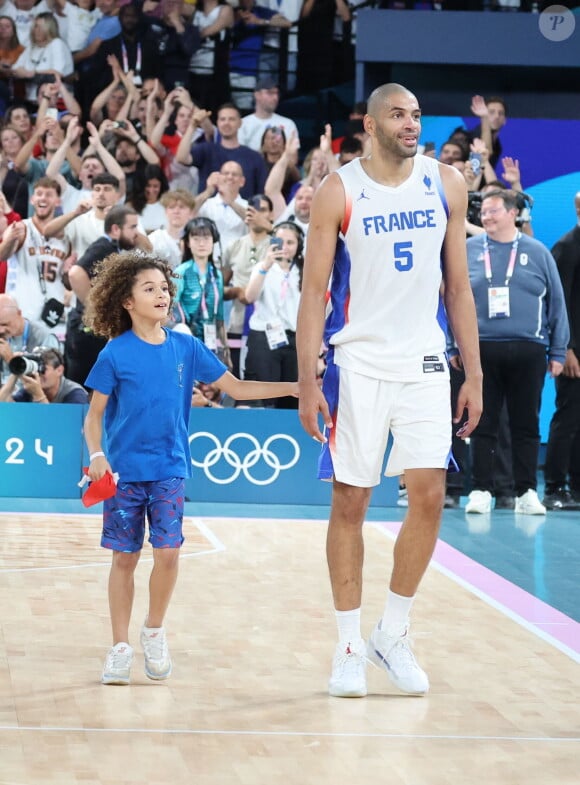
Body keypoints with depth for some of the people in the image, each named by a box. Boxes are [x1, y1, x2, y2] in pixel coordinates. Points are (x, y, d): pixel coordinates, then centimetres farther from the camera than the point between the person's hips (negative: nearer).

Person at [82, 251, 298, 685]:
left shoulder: (186, 348, 2)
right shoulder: (116, 353, -5)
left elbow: (237, 388, 6)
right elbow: (95, 414, -1)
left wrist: (293, 388, -3)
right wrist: (97, 455, -17)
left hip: (169, 469, 2)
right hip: (124, 470, -2)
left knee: (168, 551, -10)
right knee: (125, 557, 2)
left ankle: (155, 631, 13)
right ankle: (121, 646, 14)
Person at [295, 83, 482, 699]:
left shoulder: (445, 184, 4)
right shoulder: (338, 191, -4)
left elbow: (457, 284, 9)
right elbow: (313, 291, -4)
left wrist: (474, 375, 5)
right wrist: (307, 381, -11)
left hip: (424, 361, 2)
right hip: (356, 363, -2)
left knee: (429, 496, -5)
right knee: (349, 503, 2)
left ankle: (393, 634, 11)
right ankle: (349, 646, 11)